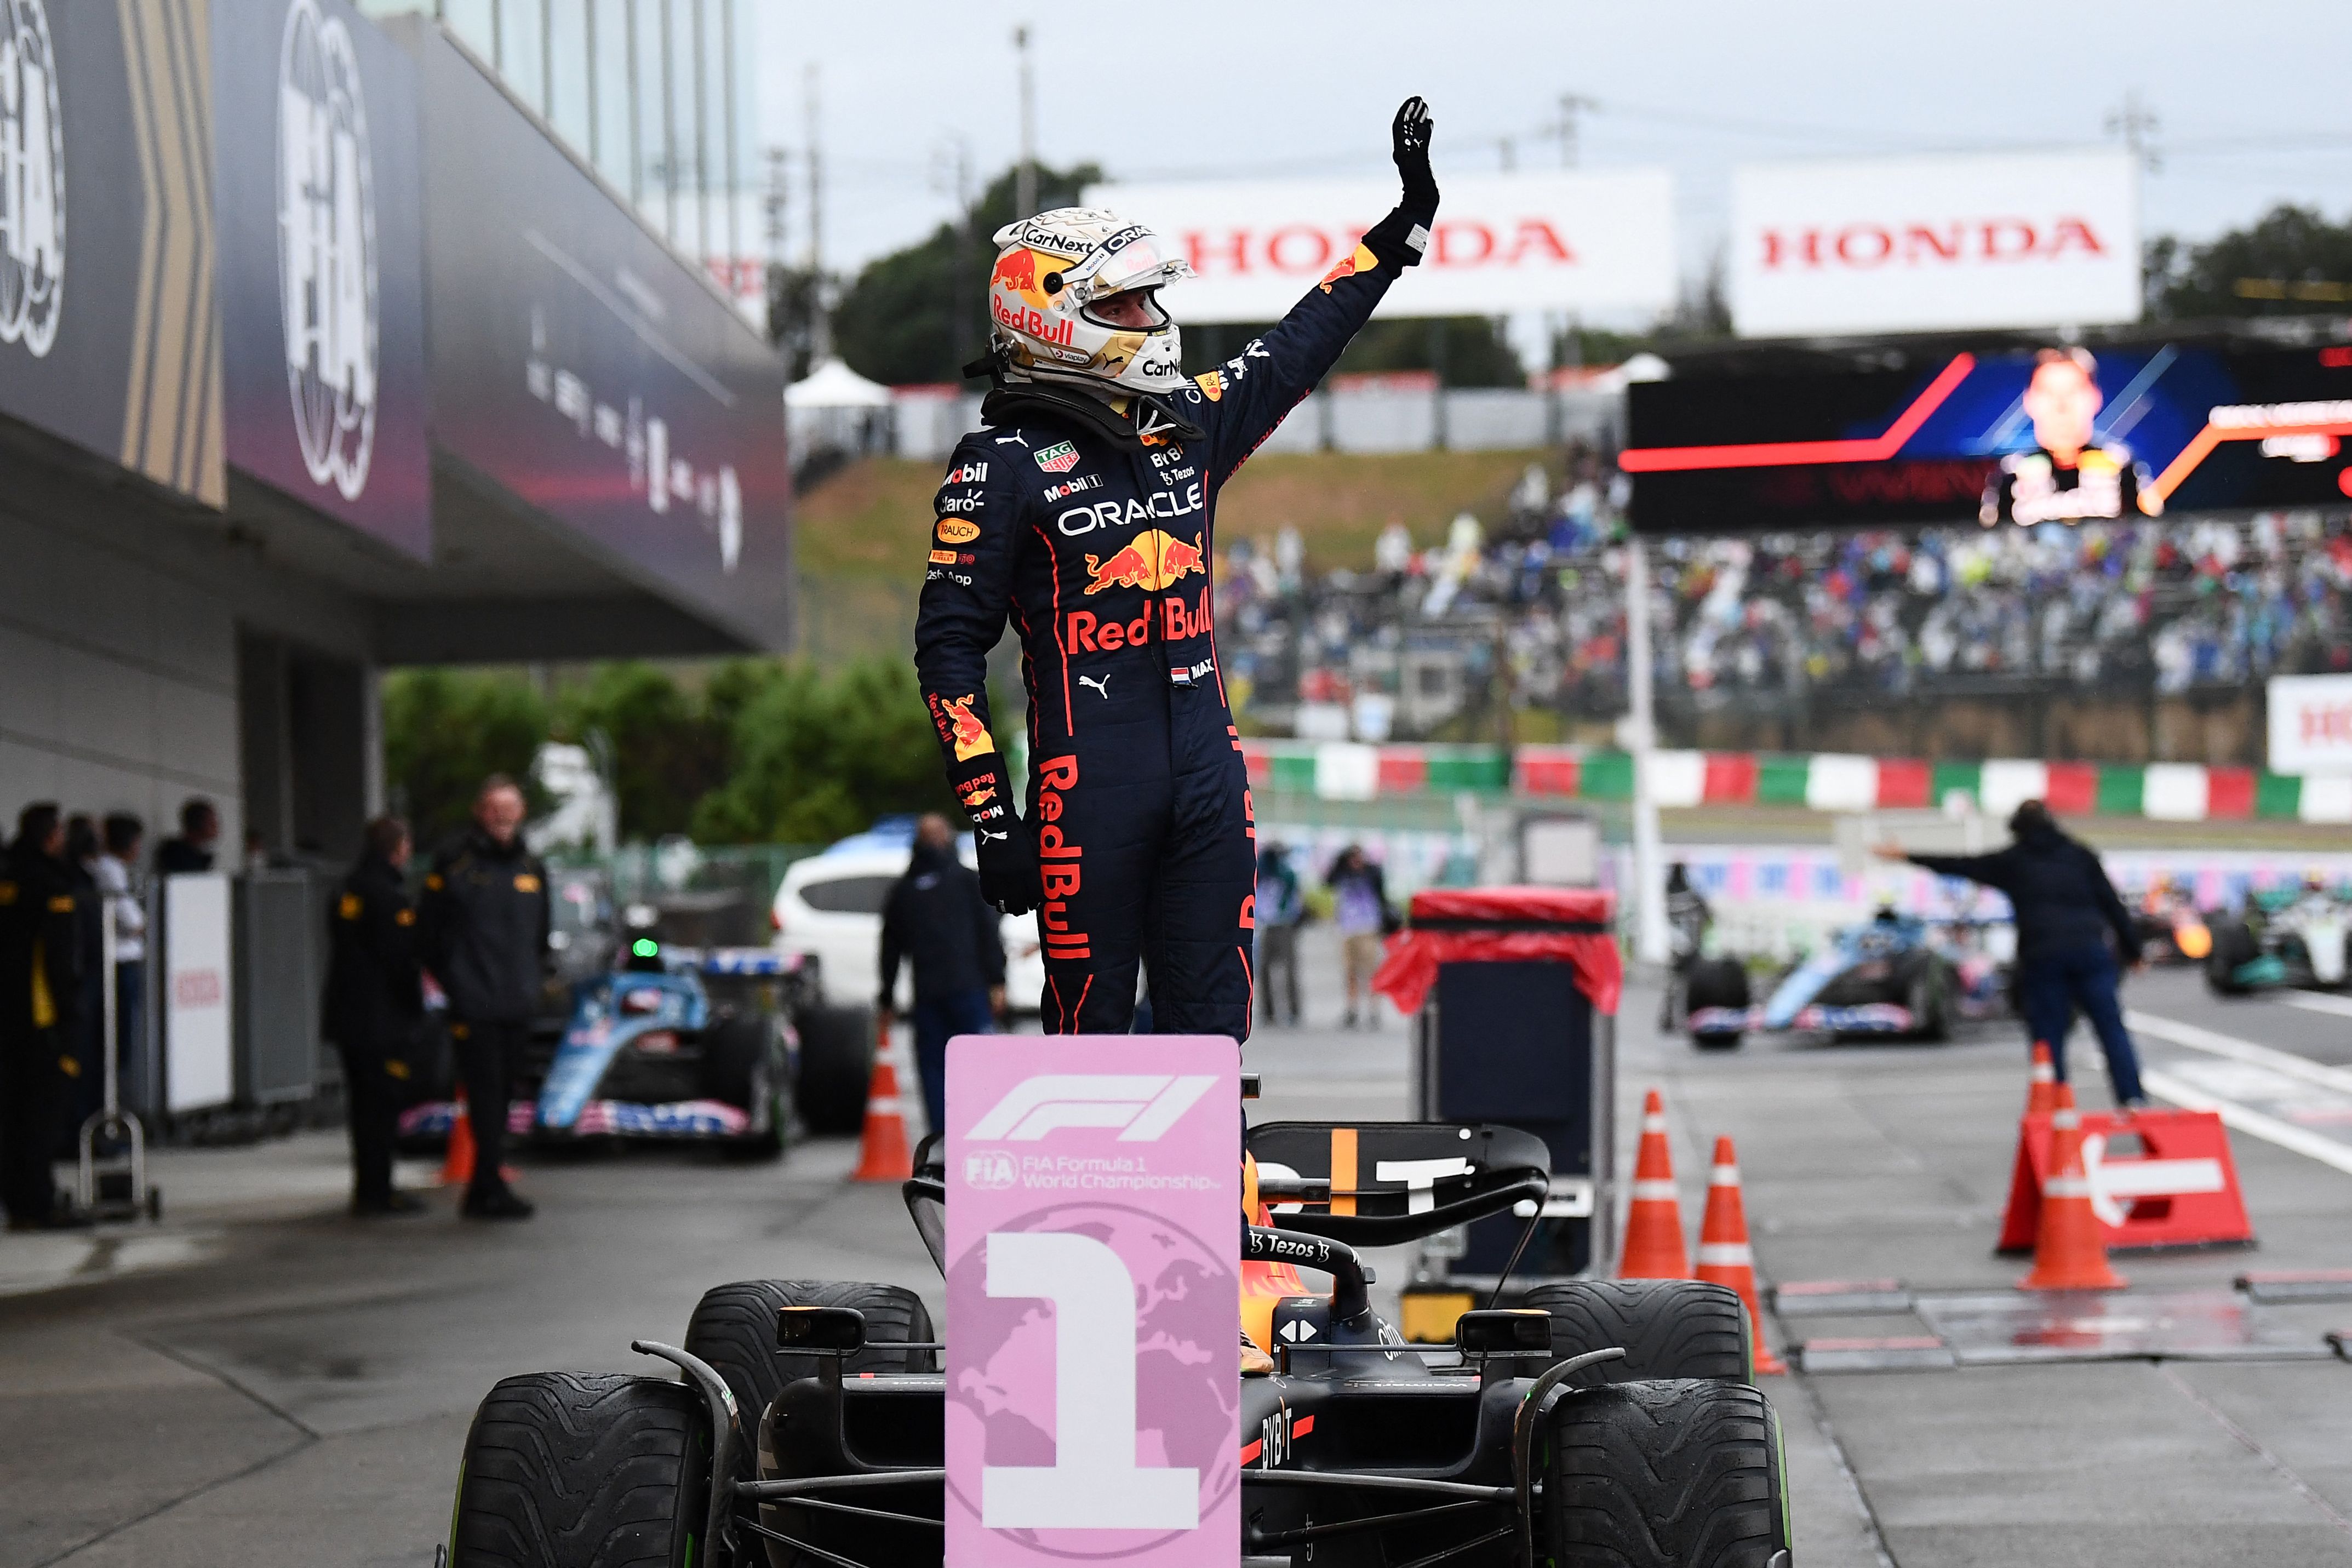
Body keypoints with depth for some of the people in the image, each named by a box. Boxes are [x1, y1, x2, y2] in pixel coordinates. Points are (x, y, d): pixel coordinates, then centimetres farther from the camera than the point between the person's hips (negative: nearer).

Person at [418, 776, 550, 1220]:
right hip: (473, 1007, -6)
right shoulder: (454, 865, -2)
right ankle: (492, 1188, -13)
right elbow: (428, 933, 1)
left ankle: (482, 1191, 14)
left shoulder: (531, 868, 14)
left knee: (502, 1097, 8)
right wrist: (452, 981, -1)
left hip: (518, 1006, 6)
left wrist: (532, 980, 13)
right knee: (486, 1095, -11)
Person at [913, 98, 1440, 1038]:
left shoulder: (1187, 426, 11)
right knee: (1092, 1032, 0)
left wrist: (1407, 222, 26)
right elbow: (949, 646, -7)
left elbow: (1297, 349, 24)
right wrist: (992, 819, -11)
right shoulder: (1005, 465, -6)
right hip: (1087, 784, -6)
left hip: (1208, 778, 6)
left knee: (1213, 1030, 7)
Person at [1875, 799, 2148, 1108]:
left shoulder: (2011, 860, 13)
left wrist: (1909, 857, 30)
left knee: (2049, 1038, 2)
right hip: (2090, 951, 1)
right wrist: (2132, 950, 17)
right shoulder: (2080, 854, 16)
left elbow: (1960, 866, 20)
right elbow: (2112, 904, 12)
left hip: (2041, 958, -1)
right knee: (2112, 1028, -2)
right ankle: (2132, 1098, -15)